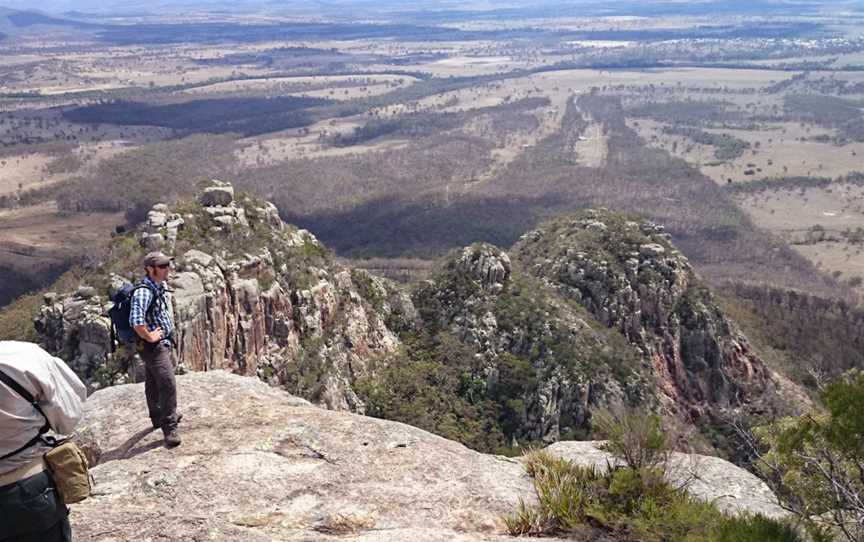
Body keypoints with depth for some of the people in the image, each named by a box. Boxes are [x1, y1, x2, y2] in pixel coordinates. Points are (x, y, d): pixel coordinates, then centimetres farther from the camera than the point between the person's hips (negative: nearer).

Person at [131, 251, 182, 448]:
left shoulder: (160, 287, 6)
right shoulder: (143, 292, -25)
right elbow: (135, 321, -40)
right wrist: (149, 336, -26)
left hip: (165, 342, 10)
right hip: (153, 345, -10)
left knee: (154, 383, 23)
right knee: (168, 385, -12)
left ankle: (159, 417, 38)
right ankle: (170, 429, -7)